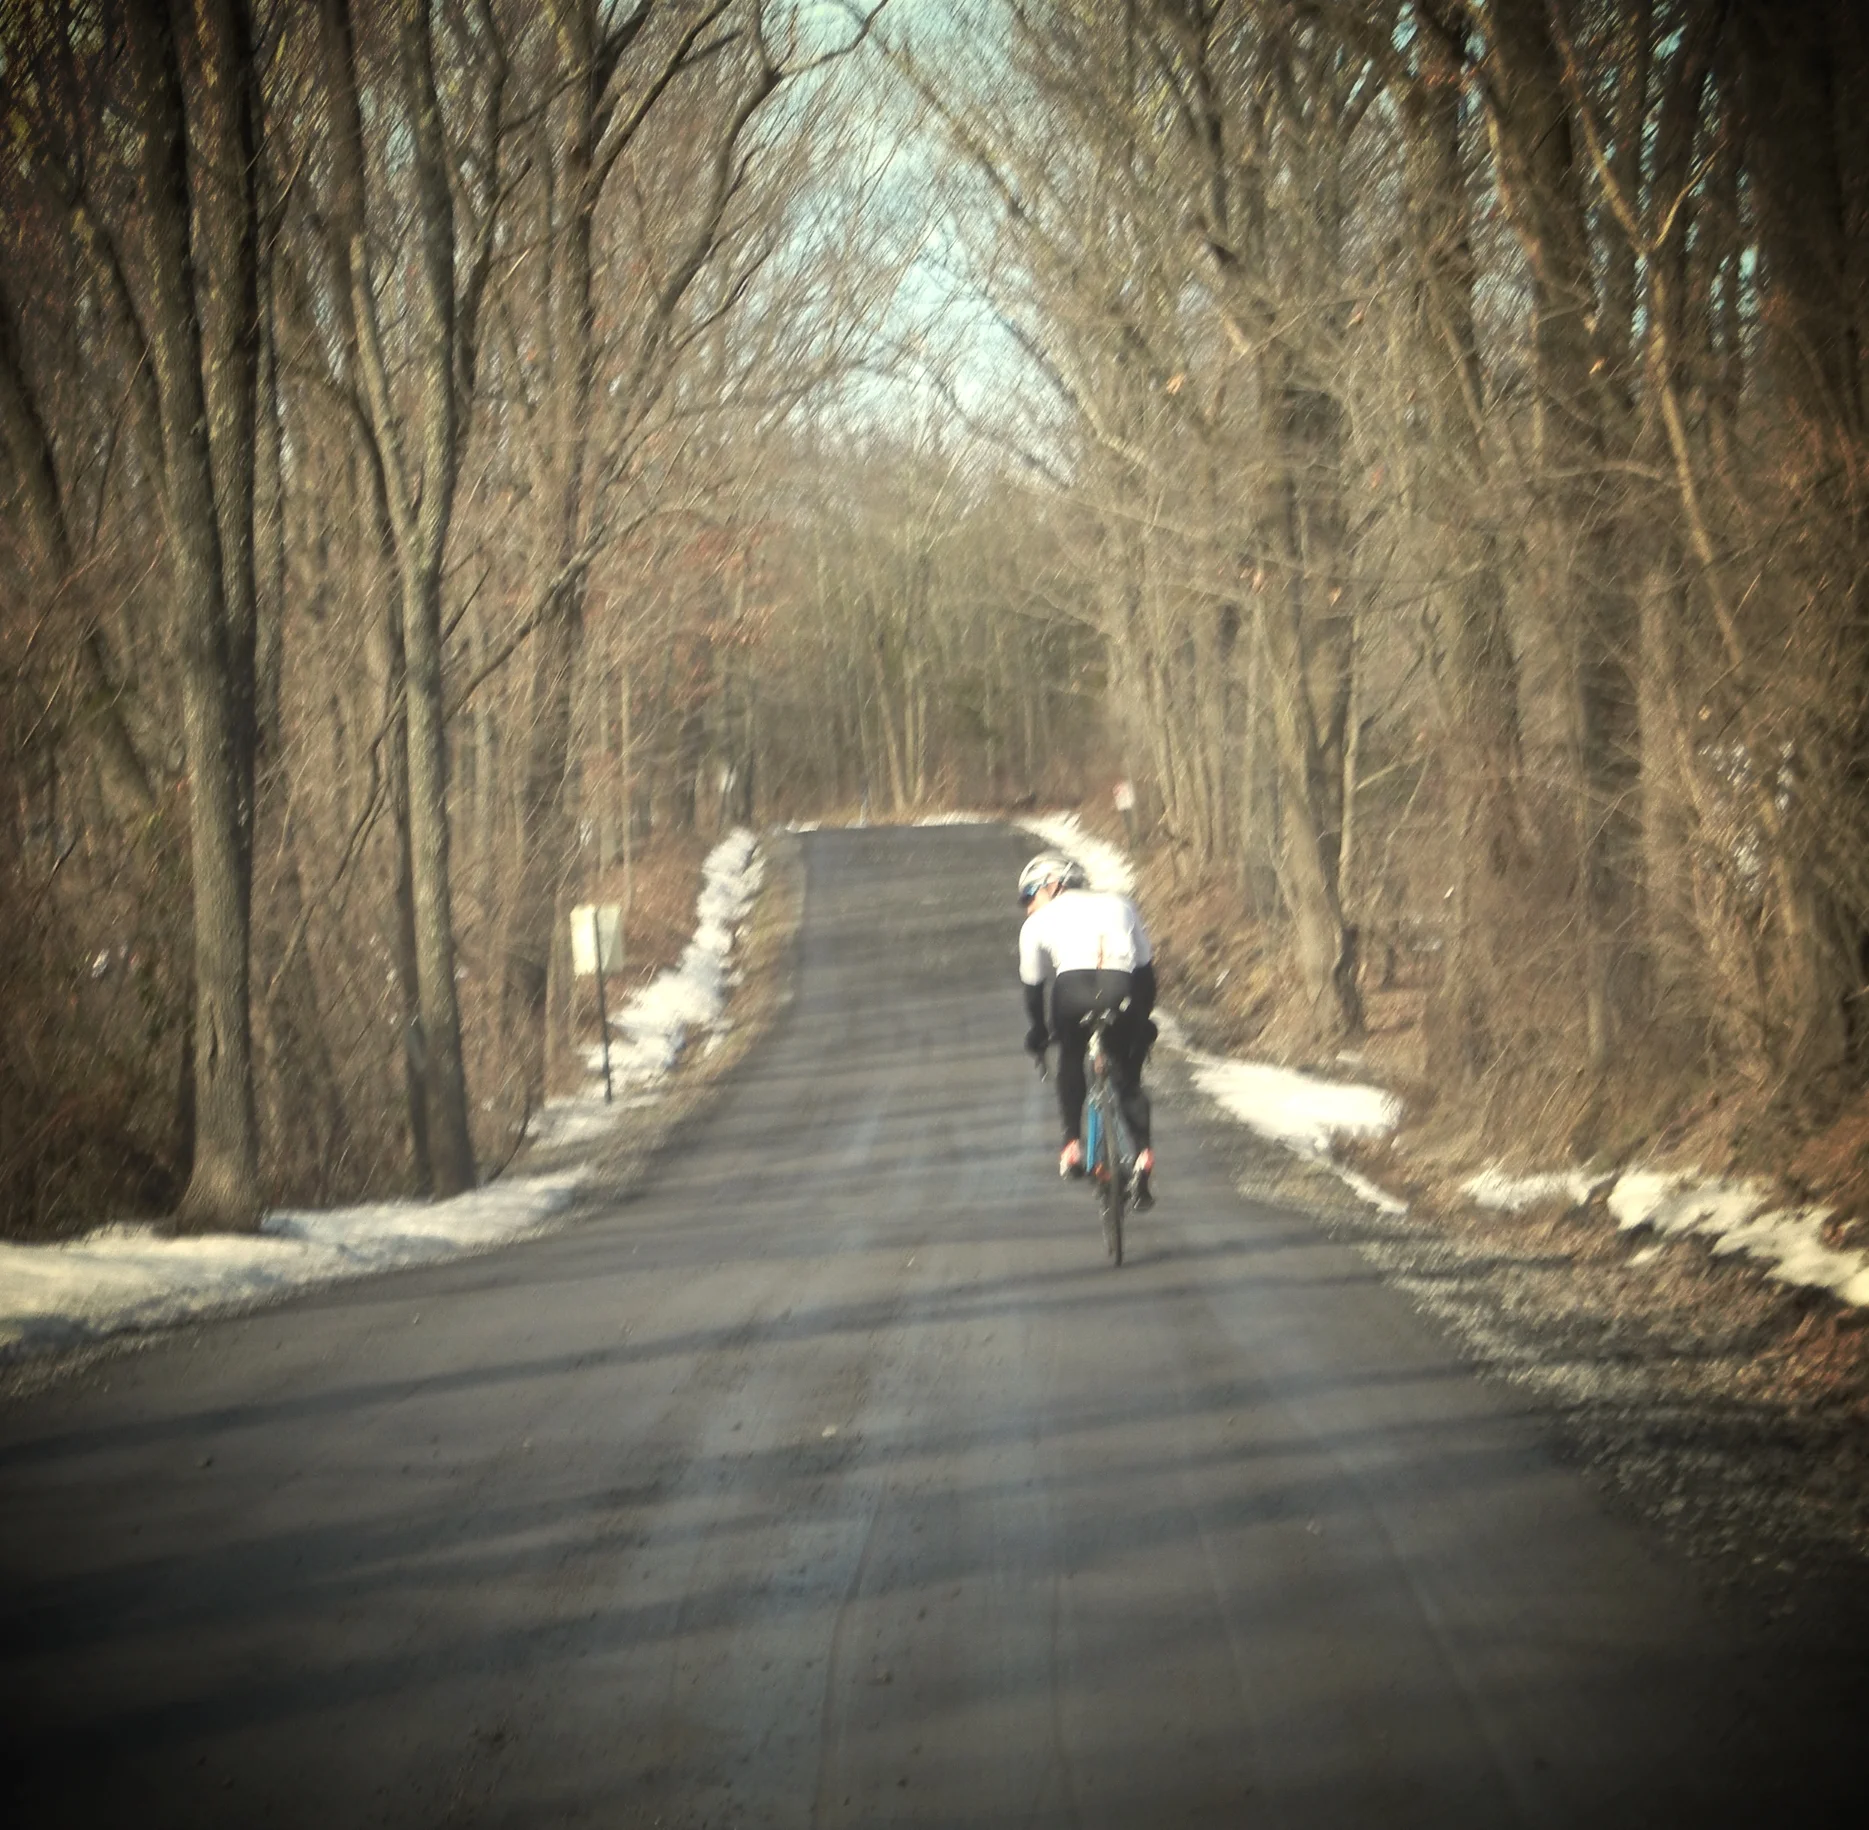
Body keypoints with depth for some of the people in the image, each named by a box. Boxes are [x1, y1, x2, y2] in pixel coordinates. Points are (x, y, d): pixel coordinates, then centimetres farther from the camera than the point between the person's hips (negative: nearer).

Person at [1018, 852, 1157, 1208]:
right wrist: (1142, 1021, 40)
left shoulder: (1039, 922, 23)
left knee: (1071, 1062, 28)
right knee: (1128, 1078, 19)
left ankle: (1072, 1145, 20)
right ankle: (1142, 1155, 2)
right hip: (1123, 992, 1)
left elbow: (1033, 986, 29)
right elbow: (1147, 968, 30)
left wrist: (1038, 1032, 44)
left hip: (1074, 991, -1)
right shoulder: (1119, 905, 30)